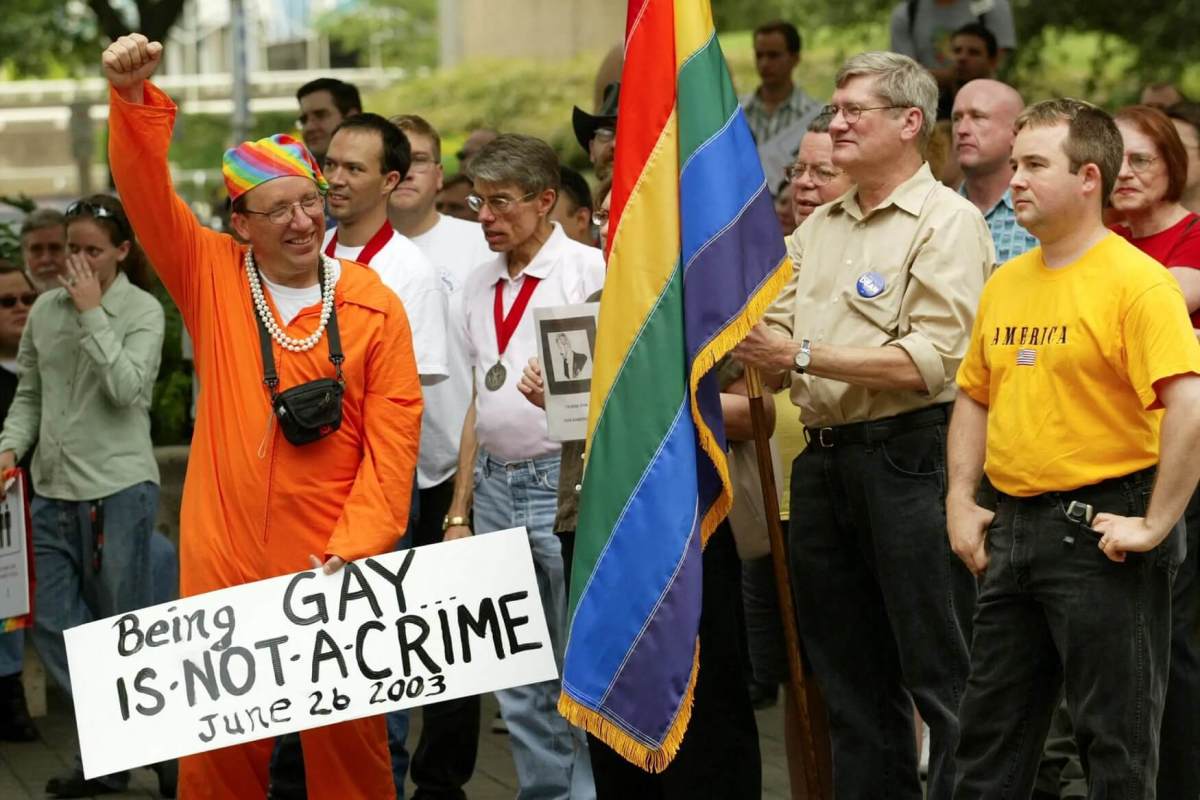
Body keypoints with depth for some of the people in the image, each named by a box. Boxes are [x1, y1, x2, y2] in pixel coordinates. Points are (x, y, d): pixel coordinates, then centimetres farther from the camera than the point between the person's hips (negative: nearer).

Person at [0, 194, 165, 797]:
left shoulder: (142, 311, -4)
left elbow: (125, 387, -18)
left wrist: (92, 311, -15)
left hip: (120, 487, -5)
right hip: (54, 489, 6)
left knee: (123, 626, 1)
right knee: (50, 620, 3)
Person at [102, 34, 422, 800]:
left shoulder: (375, 307, -1)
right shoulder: (212, 276, 2)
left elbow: (393, 437, -4)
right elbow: (147, 189, -9)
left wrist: (357, 545, -13)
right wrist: (134, 98, -26)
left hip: (331, 561, -1)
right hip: (222, 558, 1)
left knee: (347, 729, 6)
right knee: (218, 731, 8)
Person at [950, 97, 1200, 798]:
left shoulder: (1136, 280, -13)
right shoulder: (1006, 282, 10)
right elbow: (975, 396, 20)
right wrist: (962, 501, 9)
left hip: (1099, 529, -7)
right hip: (1012, 524, 8)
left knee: (1117, 740, 1)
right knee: (992, 733, 15)